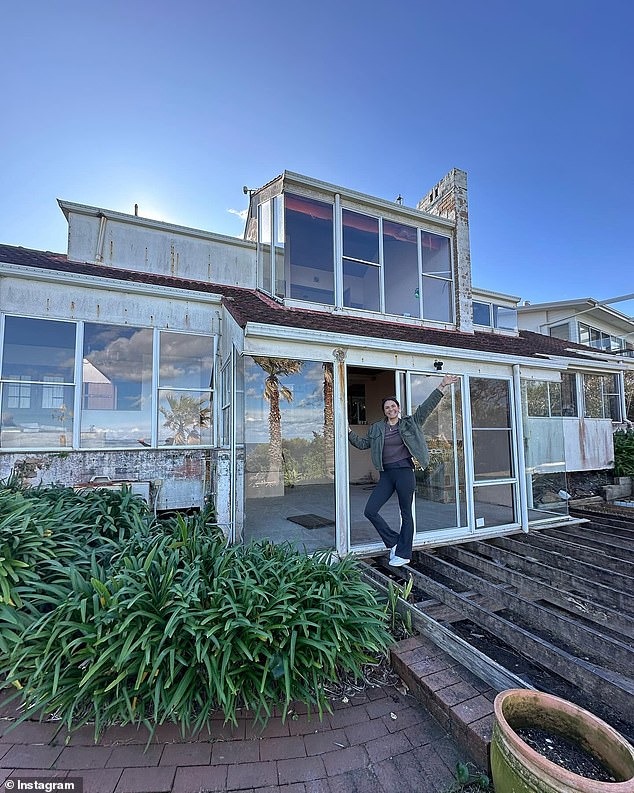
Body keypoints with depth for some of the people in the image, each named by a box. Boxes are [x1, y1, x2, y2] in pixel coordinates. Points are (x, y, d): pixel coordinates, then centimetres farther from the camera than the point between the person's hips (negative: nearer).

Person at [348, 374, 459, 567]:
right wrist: (349, 432, 6)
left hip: (404, 471, -3)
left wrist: (442, 386, -7)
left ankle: (403, 554, 20)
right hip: (386, 474, 4)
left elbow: (426, 407, -1)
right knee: (370, 511, -3)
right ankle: (394, 541, 16)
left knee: (406, 513, 5)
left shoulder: (409, 423, 4)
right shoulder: (376, 428, 12)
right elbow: (362, 443, 17)